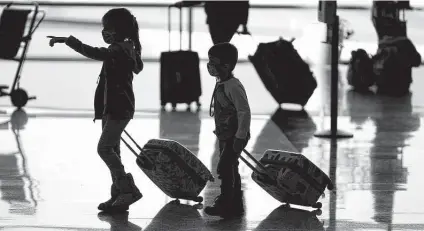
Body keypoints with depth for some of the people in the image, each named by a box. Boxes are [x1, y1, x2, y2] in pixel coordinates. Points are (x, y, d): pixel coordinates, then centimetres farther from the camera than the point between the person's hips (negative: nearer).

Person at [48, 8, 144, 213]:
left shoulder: (120, 50, -18)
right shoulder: (123, 49, 14)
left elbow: (94, 53, -32)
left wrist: (67, 40, -32)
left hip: (119, 109, -11)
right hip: (112, 108, 11)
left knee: (104, 148, -15)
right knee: (111, 150, 11)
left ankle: (128, 189, -12)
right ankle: (119, 195, 15)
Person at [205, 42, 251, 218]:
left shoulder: (233, 86, -20)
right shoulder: (220, 85, 9)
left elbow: (244, 112, -23)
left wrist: (240, 136, -23)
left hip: (235, 136, -10)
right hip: (225, 136, 10)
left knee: (224, 168, -12)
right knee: (230, 170, 14)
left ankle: (224, 204, -7)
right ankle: (235, 206, 21)